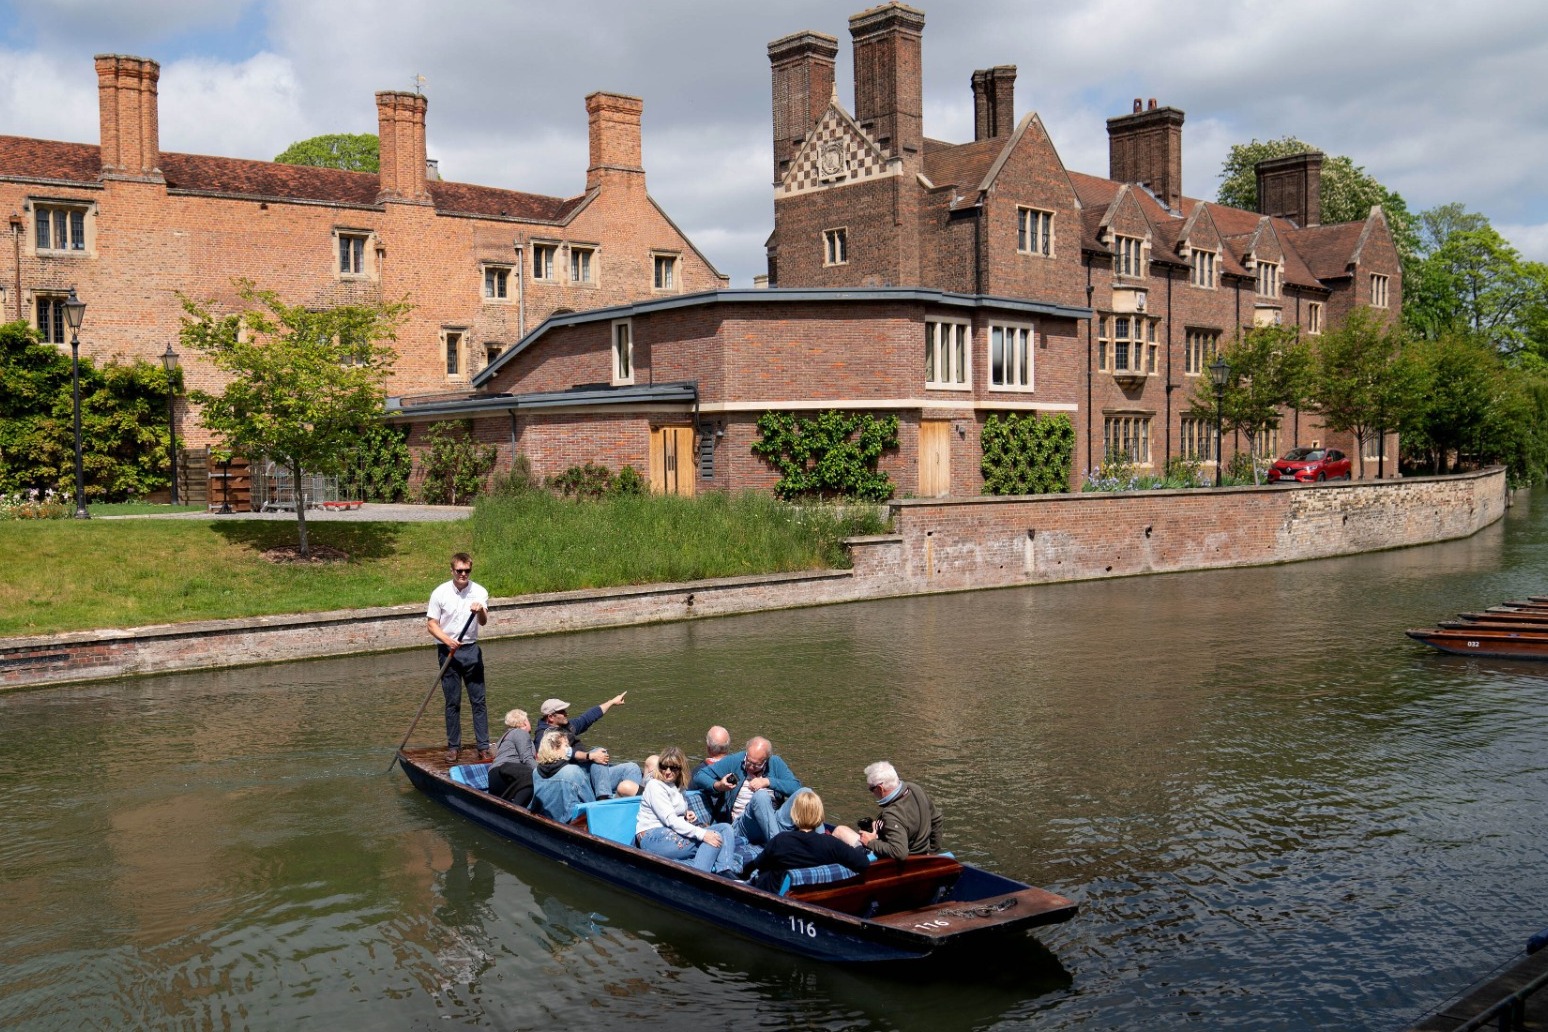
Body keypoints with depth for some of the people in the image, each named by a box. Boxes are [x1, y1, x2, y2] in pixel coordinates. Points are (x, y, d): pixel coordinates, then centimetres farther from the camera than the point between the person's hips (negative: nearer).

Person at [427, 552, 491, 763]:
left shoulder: (479, 592, -1)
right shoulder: (440, 593, -3)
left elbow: (483, 622, -12)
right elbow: (431, 624, -1)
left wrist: (481, 611, -35)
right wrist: (447, 640, -17)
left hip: (471, 650, 1)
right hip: (448, 651, -1)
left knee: (478, 700, 1)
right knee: (452, 702, 5)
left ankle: (483, 746, 5)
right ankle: (453, 746, 14)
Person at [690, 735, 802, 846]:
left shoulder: (776, 763, 12)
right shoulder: (733, 761, 7)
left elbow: (796, 787, 1)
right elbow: (699, 777, 8)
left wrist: (768, 782, -9)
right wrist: (717, 786, -12)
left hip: (775, 820, 2)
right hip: (742, 824, -2)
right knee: (760, 795, -36)